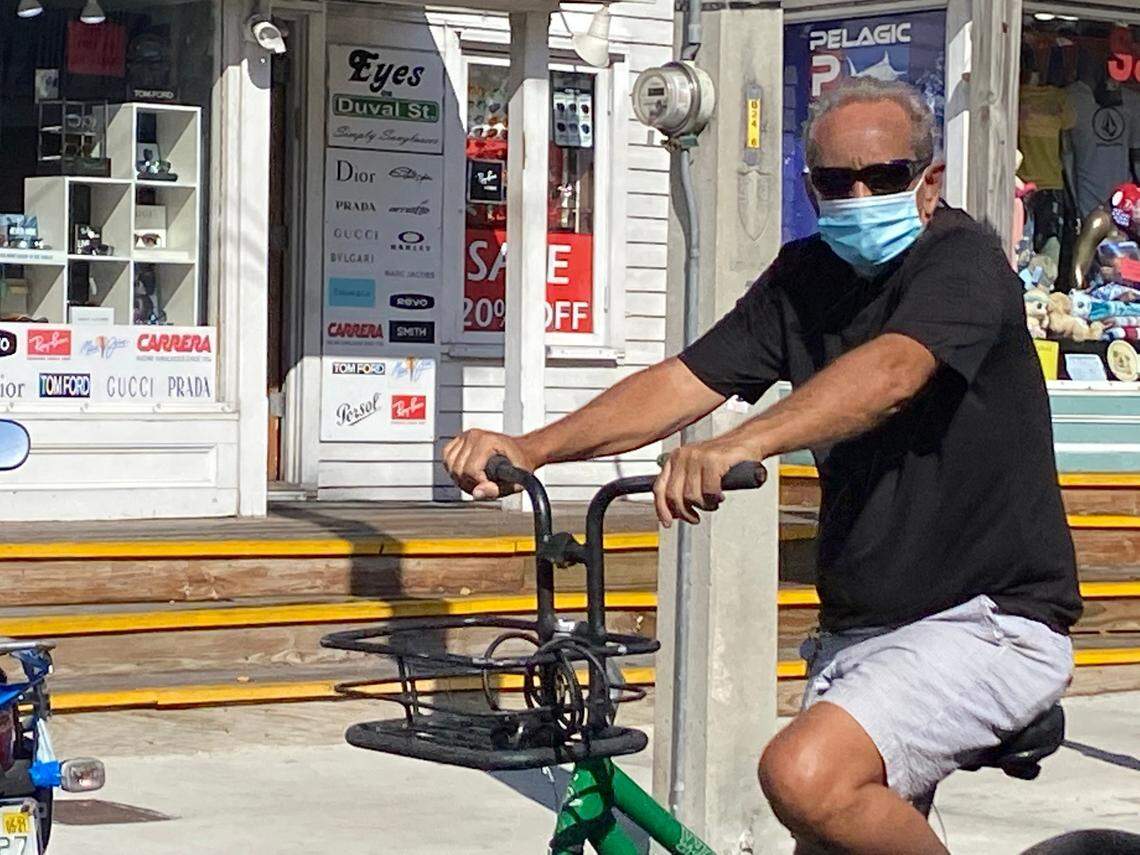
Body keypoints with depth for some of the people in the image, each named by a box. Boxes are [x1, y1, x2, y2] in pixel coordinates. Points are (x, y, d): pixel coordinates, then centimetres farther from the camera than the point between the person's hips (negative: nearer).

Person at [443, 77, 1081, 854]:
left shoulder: (964, 259, -13)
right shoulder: (805, 278, 7)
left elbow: (890, 371, -32)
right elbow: (684, 381, -3)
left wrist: (743, 444, -49)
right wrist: (532, 447, -19)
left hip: (990, 619, -8)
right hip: (858, 629, 8)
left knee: (806, 776, -28)